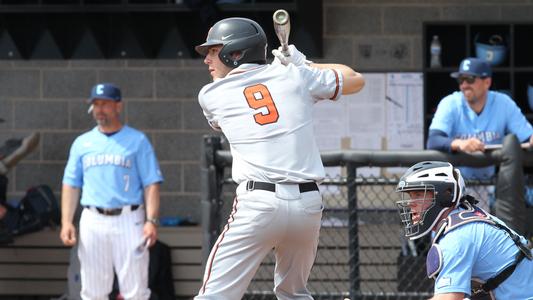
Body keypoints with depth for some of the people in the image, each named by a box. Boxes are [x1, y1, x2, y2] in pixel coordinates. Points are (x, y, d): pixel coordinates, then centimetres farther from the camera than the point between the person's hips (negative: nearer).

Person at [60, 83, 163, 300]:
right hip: (92, 222, 3)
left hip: (128, 220, -3)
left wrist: (151, 220, -12)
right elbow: (71, 184, 13)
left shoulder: (137, 141, 5)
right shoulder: (82, 143, 14)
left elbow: (151, 183, 0)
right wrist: (66, 222, 1)